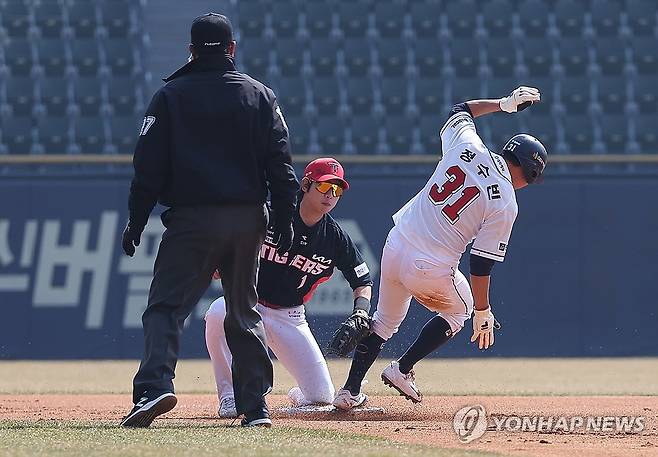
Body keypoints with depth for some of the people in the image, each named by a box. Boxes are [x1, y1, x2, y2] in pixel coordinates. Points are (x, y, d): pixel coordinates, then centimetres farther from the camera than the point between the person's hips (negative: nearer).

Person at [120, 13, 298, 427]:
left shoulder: (171, 95, 1)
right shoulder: (260, 96, 7)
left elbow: (150, 164, -2)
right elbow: (280, 164, 4)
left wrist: (137, 221, 3)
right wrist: (285, 220, 8)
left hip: (191, 218, -3)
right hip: (247, 218, 3)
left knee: (166, 306, -5)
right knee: (245, 312, 14)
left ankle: (156, 386, -27)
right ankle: (255, 404, 11)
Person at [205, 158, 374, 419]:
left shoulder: (336, 238, -5)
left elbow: (363, 281, 5)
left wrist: (361, 311, -15)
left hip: (290, 316, 2)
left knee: (322, 397, -7)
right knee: (219, 312, -40)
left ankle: (299, 396, 34)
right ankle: (229, 396, -23)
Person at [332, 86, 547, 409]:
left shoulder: (467, 146, -1)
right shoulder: (505, 205, -12)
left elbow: (461, 110, 22)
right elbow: (481, 265, -11)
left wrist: (505, 103, 30)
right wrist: (483, 313, -2)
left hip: (395, 246, 5)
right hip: (431, 270, -5)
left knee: (385, 320, 26)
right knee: (458, 310, 27)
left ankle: (350, 391, 21)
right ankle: (402, 370, 17)